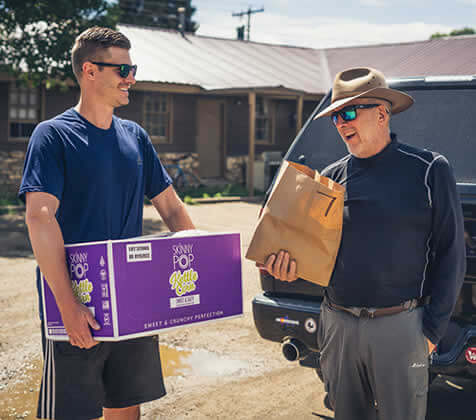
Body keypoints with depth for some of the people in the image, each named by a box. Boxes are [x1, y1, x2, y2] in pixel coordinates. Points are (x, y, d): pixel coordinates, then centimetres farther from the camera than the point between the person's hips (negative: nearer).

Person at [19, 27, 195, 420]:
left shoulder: (135, 137, 11)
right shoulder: (53, 135, -8)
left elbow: (170, 206, 16)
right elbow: (40, 217, -18)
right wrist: (68, 305, -26)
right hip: (78, 306, -5)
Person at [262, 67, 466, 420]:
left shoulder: (428, 170, -4)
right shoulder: (332, 177, 8)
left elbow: (450, 254, -3)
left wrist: (433, 329, -7)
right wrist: (292, 268, -7)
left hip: (399, 326, -4)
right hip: (338, 324, 4)